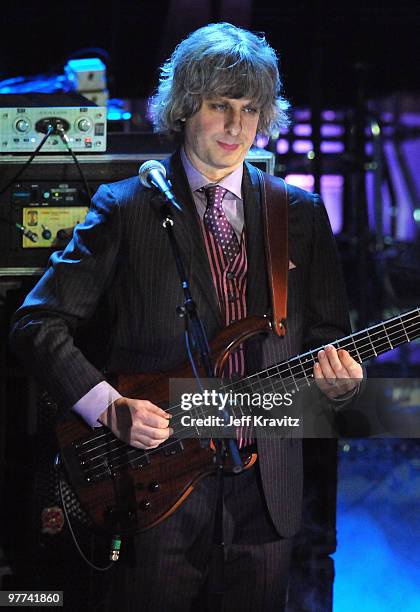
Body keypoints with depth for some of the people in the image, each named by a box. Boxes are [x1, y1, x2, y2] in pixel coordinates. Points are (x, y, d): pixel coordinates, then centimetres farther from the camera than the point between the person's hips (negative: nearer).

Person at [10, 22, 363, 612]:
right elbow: (38, 323, -5)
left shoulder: (301, 213, 9)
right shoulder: (124, 207, -2)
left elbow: (327, 335, 13)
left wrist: (338, 378, -11)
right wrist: (109, 408, -16)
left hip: (268, 480, 3)